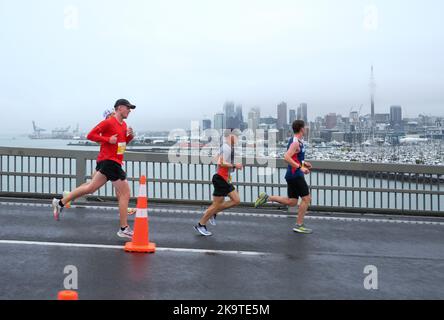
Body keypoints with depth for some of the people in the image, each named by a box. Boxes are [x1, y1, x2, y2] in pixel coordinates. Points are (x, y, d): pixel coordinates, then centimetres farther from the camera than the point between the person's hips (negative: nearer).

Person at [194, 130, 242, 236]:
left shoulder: (229, 147, 12)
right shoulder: (226, 148, -18)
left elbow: (220, 161, 23)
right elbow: (221, 163, -27)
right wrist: (234, 166, -21)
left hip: (225, 179, 10)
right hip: (221, 179, -10)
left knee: (236, 200, 9)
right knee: (217, 204, -1)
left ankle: (213, 213, 17)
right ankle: (200, 225, 13)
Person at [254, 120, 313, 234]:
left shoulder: (296, 141, 15)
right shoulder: (296, 142, -16)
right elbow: (287, 157, -27)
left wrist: (303, 163, 20)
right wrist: (300, 167, -26)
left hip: (292, 175, 10)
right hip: (295, 175, -10)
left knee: (291, 202, 12)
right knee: (306, 198, -3)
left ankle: (267, 198, 10)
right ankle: (299, 225, 3)